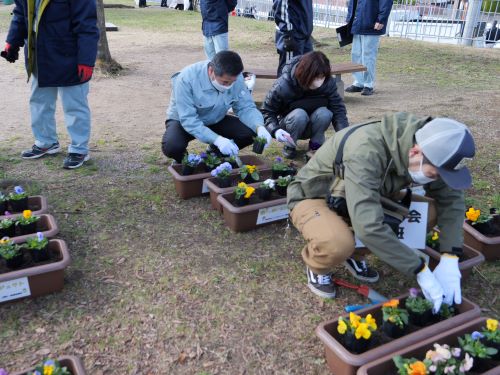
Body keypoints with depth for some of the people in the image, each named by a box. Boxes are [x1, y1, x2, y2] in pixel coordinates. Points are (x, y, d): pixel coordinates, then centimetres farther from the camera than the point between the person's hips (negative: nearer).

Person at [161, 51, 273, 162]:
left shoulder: (235, 77, -19)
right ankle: (182, 161, 4)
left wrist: (259, 127, -34)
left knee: (251, 132, -17)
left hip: (215, 121, 4)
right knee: (172, 147, -35)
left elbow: (246, 107, -13)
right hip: (184, 120, -4)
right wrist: (217, 139, -45)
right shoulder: (187, 78, -32)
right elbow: (188, 119, -34)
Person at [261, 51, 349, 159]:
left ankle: (316, 144, -5)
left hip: (311, 128, 2)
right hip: (289, 125, -2)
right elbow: (266, 112, -19)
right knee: (299, 114, -36)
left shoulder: (328, 83, -19)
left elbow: (338, 109, -18)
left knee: (324, 113, -31)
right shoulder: (283, 85, -26)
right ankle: (289, 147, -10)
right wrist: (275, 130, -39)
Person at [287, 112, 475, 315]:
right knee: (338, 245, -38)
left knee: (430, 211, -11)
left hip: (363, 197, 7)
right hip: (313, 197, -6)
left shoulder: (426, 151, -16)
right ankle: (317, 267, -1)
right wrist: (420, 270, -34)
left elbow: (452, 197, -6)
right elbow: (369, 227, -43)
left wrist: (450, 259, -18)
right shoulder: (366, 151, -38)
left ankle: (355, 251, 5)